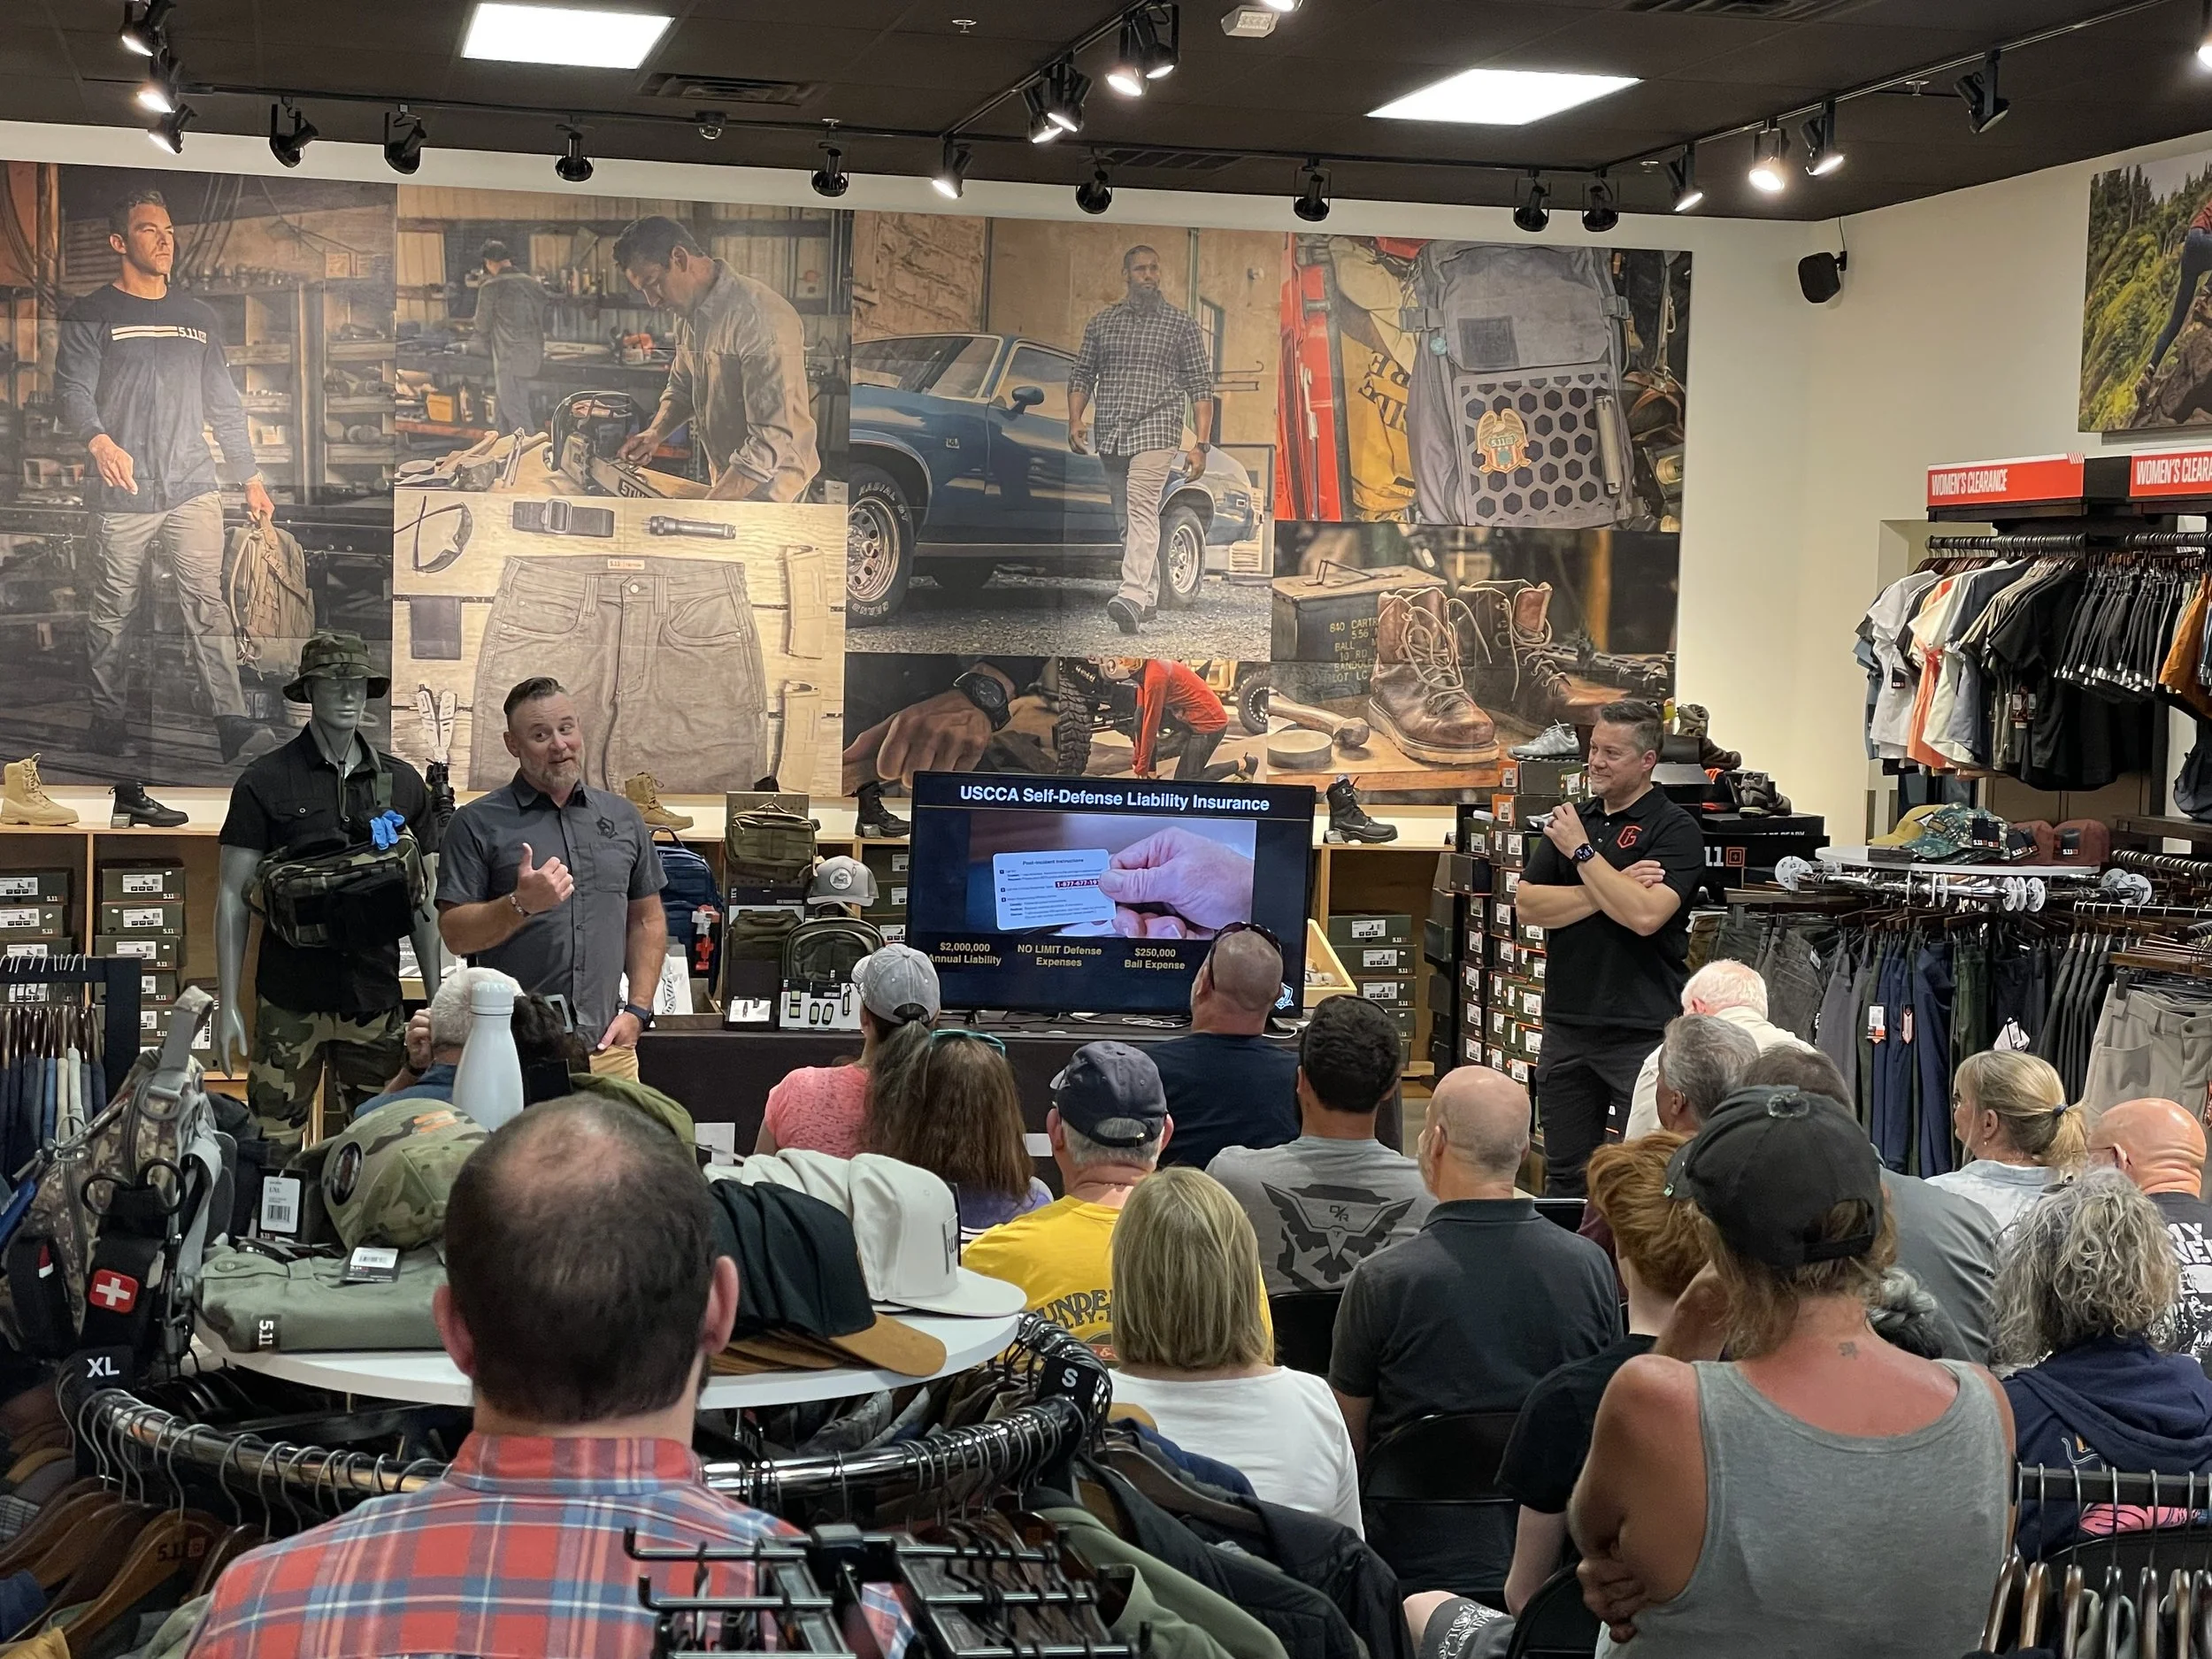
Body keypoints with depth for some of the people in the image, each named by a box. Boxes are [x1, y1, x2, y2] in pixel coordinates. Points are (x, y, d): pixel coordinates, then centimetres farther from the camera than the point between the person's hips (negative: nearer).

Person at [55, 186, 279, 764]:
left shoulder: (199, 318, 17)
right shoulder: (91, 316, 4)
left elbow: (224, 405, 21)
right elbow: (72, 392, -8)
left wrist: (251, 477, 18)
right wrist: (99, 440, -29)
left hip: (192, 489, 2)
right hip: (122, 497, -2)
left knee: (207, 605, -9)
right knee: (112, 613, 3)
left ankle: (233, 725, -17)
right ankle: (106, 721, 15)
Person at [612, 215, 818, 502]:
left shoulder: (762, 319, -25)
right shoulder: (690, 313, 5)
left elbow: (772, 440, -29)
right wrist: (656, 433, -1)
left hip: (767, 493, -8)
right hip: (723, 484, 8)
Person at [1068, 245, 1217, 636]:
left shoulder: (1181, 323, 6)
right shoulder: (1101, 323, 14)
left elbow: (1200, 385, 4)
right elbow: (1082, 374, 17)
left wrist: (1200, 444, -4)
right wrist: (1076, 419, -1)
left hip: (1155, 431, -5)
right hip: (1109, 435, 5)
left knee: (1142, 506, -22)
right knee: (1126, 517, 8)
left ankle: (1132, 596, -34)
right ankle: (1149, 596, 20)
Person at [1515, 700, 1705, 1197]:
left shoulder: (1675, 829, -6)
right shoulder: (1571, 821, 13)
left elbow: (1644, 914, -22)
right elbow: (1528, 903, 1)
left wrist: (1582, 852, -14)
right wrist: (1610, 888, -10)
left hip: (1642, 1030, -6)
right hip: (1567, 1022, 6)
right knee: (1565, 1175, 14)